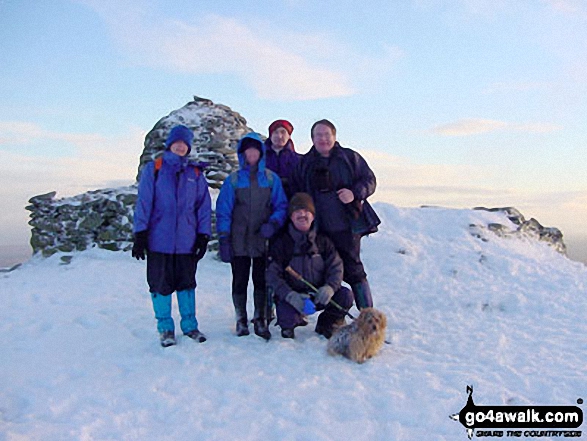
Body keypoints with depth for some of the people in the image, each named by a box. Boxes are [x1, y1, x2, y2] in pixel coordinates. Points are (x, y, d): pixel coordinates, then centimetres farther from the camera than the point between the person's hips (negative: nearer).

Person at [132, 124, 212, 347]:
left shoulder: (195, 173, 8)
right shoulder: (154, 168, 2)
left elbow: (204, 205, 8)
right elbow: (144, 202, -2)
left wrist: (203, 235, 2)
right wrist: (140, 235, -8)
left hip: (187, 241, 2)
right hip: (159, 239, -1)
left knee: (186, 283, 11)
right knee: (161, 284, 6)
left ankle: (190, 325, 23)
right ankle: (165, 328, 20)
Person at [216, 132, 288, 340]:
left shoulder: (271, 178, 5)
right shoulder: (233, 179, 3)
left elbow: (281, 206, 6)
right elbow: (223, 210, 2)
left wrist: (273, 223, -13)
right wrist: (223, 239, -5)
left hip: (263, 240, 1)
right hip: (239, 242, 0)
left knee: (262, 282, 6)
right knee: (240, 282, 7)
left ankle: (260, 321, 18)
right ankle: (241, 321, 20)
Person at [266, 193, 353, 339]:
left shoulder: (323, 241, 3)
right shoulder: (281, 243, -6)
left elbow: (336, 267, -2)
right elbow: (272, 275, -12)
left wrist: (330, 287, -24)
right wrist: (290, 296, -29)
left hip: (319, 295, 3)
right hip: (291, 296, -3)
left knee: (345, 296, -20)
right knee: (286, 318, -33)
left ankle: (325, 324, 10)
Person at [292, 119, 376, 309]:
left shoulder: (350, 157, 4)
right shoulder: (304, 163, 11)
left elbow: (369, 181, 5)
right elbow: (296, 192, 16)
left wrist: (355, 193, -13)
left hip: (346, 227, -3)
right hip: (317, 229, 3)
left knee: (353, 270, -1)